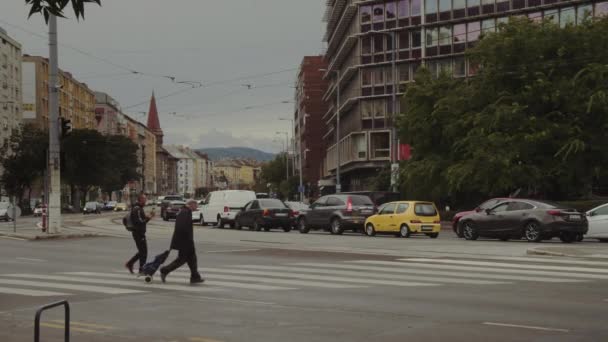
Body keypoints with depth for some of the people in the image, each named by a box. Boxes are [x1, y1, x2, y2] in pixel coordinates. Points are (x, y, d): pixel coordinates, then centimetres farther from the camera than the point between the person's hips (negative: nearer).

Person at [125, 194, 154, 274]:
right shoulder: (137, 209, -18)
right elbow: (140, 222, -24)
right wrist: (148, 218, -12)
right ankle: (142, 270, 5)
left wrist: (148, 216, 6)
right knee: (143, 252, -3)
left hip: (140, 233, 10)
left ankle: (129, 264, 20)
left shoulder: (139, 208, 15)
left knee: (142, 251, 16)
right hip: (139, 233, -10)